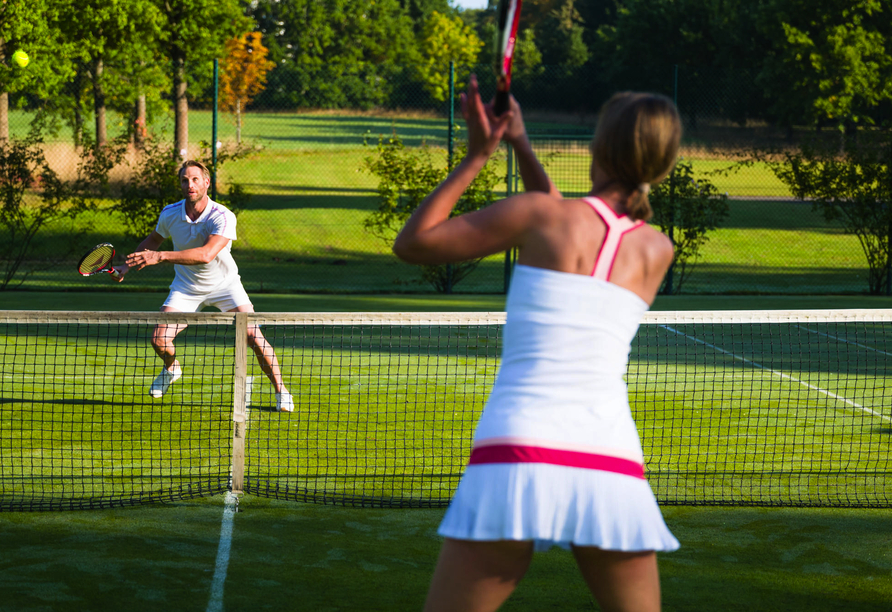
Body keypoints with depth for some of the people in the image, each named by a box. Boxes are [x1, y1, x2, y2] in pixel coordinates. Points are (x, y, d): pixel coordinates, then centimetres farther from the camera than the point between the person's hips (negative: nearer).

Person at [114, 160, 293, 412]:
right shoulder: (170, 214, -13)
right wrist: (128, 265, 2)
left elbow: (206, 254, -43)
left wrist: (160, 256, -47)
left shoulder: (223, 217, -28)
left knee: (253, 336, -18)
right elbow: (153, 240, 11)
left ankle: (280, 390, 3)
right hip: (186, 286, 3)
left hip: (224, 283, -3)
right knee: (159, 339, -10)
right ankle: (171, 367, 28)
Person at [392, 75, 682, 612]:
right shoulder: (657, 252, 14)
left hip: (516, 460, -3)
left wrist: (477, 156, 18)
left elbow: (412, 243, 12)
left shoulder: (539, 213, 2)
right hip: (614, 475, 3)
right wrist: (521, 144, 33)